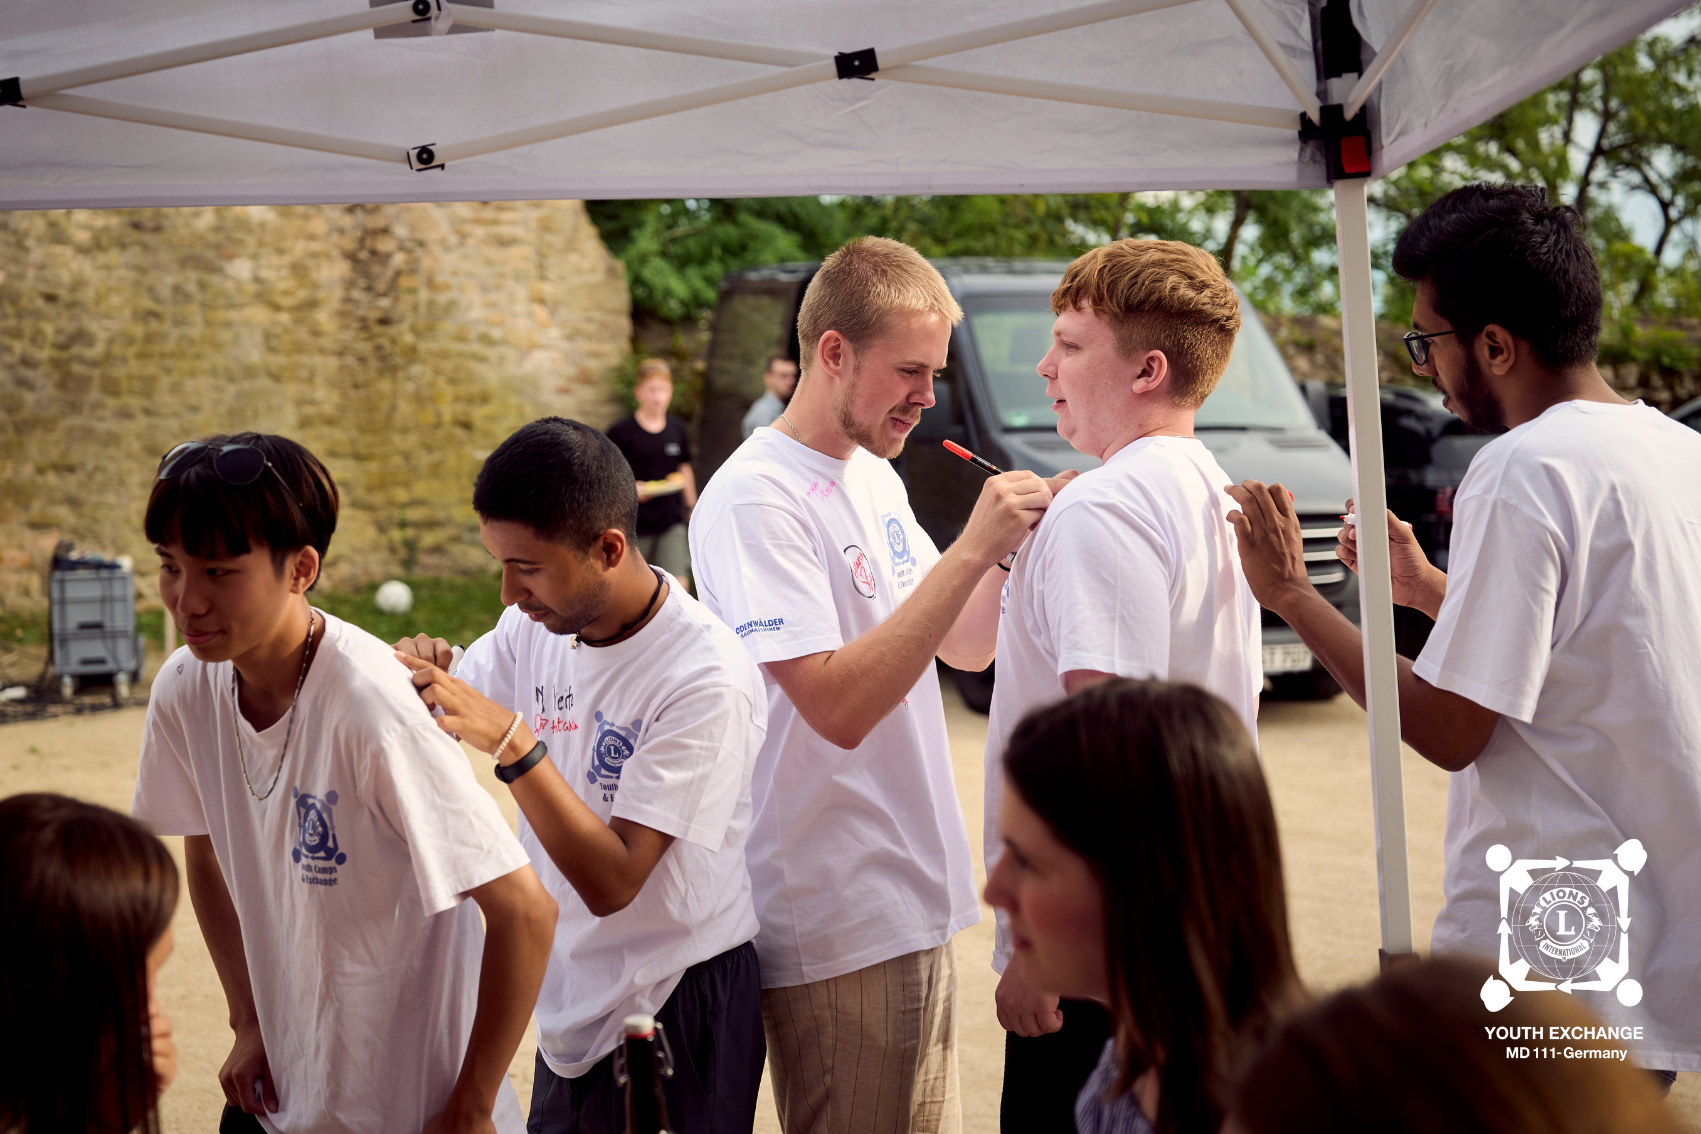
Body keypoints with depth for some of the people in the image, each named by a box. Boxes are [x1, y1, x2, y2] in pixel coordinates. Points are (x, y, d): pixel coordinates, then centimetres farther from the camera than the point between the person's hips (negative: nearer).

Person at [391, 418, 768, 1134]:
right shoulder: (536, 626, -2)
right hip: (571, 997, 6)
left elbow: (612, 882, -26)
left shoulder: (706, 679, -23)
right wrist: (424, 685, -18)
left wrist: (512, 740, -34)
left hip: (676, 1008, -6)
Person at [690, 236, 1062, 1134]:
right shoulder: (754, 499, -16)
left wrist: (1018, 543, -2)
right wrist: (969, 550, -25)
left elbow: (964, 647, 16)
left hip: (914, 906, 9)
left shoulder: (874, 476, 12)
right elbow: (838, 704, -25)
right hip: (837, 932, -9)